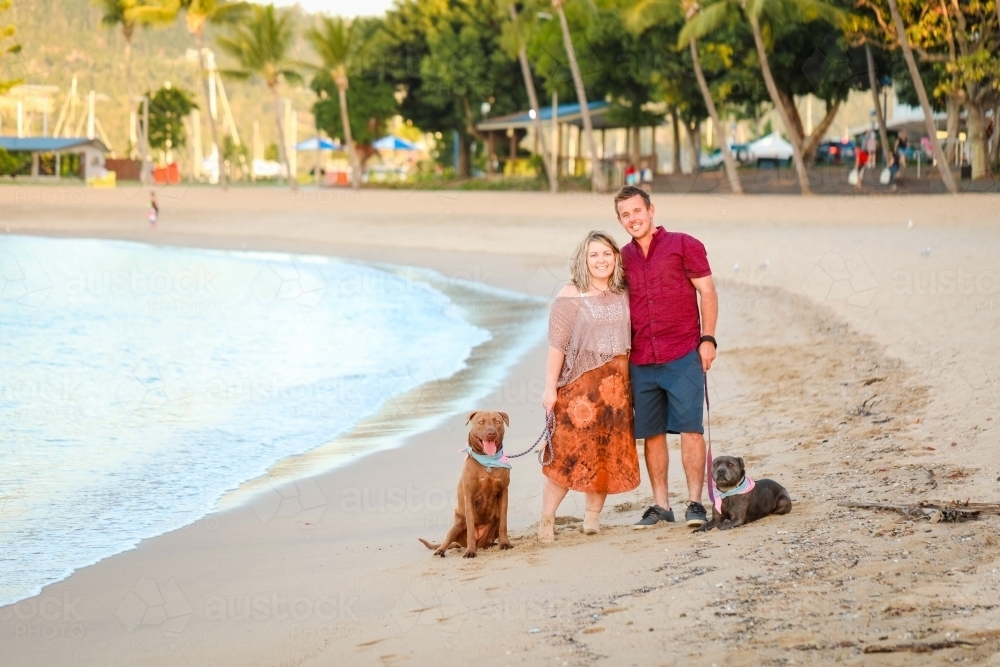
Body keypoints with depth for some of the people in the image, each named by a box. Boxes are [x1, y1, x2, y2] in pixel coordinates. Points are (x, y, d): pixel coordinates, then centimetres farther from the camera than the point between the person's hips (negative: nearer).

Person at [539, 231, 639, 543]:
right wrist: (550, 388, -13)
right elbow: (556, 344, -9)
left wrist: (631, 381, 9)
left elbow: (630, 338, 14)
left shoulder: (623, 296, 8)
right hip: (579, 384, -5)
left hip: (615, 385, 5)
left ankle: (592, 517, 14)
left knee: (609, 453, 5)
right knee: (568, 452, -6)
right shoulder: (571, 296, -6)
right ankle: (547, 519, 3)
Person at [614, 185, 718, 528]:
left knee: (690, 428, -7)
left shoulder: (683, 245, 0)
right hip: (641, 361, 4)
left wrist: (707, 339, -9)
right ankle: (660, 504, 14)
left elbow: (707, 292, -1)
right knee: (652, 433, 6)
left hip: (683, 357, -4)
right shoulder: (623, 258, 12)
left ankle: (695, 502, -3)